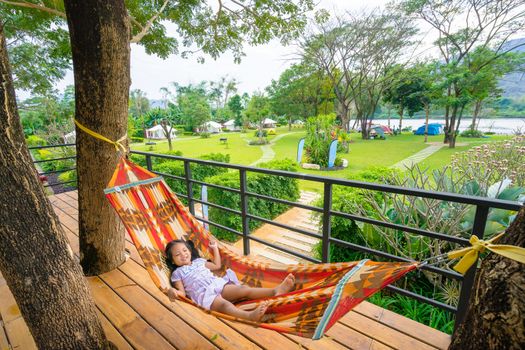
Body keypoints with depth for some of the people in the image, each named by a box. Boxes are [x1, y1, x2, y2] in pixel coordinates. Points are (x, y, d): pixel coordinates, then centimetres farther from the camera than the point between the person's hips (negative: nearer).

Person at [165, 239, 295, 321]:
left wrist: (215, 248, 35)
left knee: (243, 289, -20)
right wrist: (174, 292, -18)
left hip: (219, 284, 5)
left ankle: (275, 290, -37)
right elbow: (183, 292, 5)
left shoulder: (199, 261, 28)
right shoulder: (177, 273, 16)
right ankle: (249, 315, -67)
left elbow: (217, 266, 34)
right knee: (224, 304, -38)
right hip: (204, 294, -5)